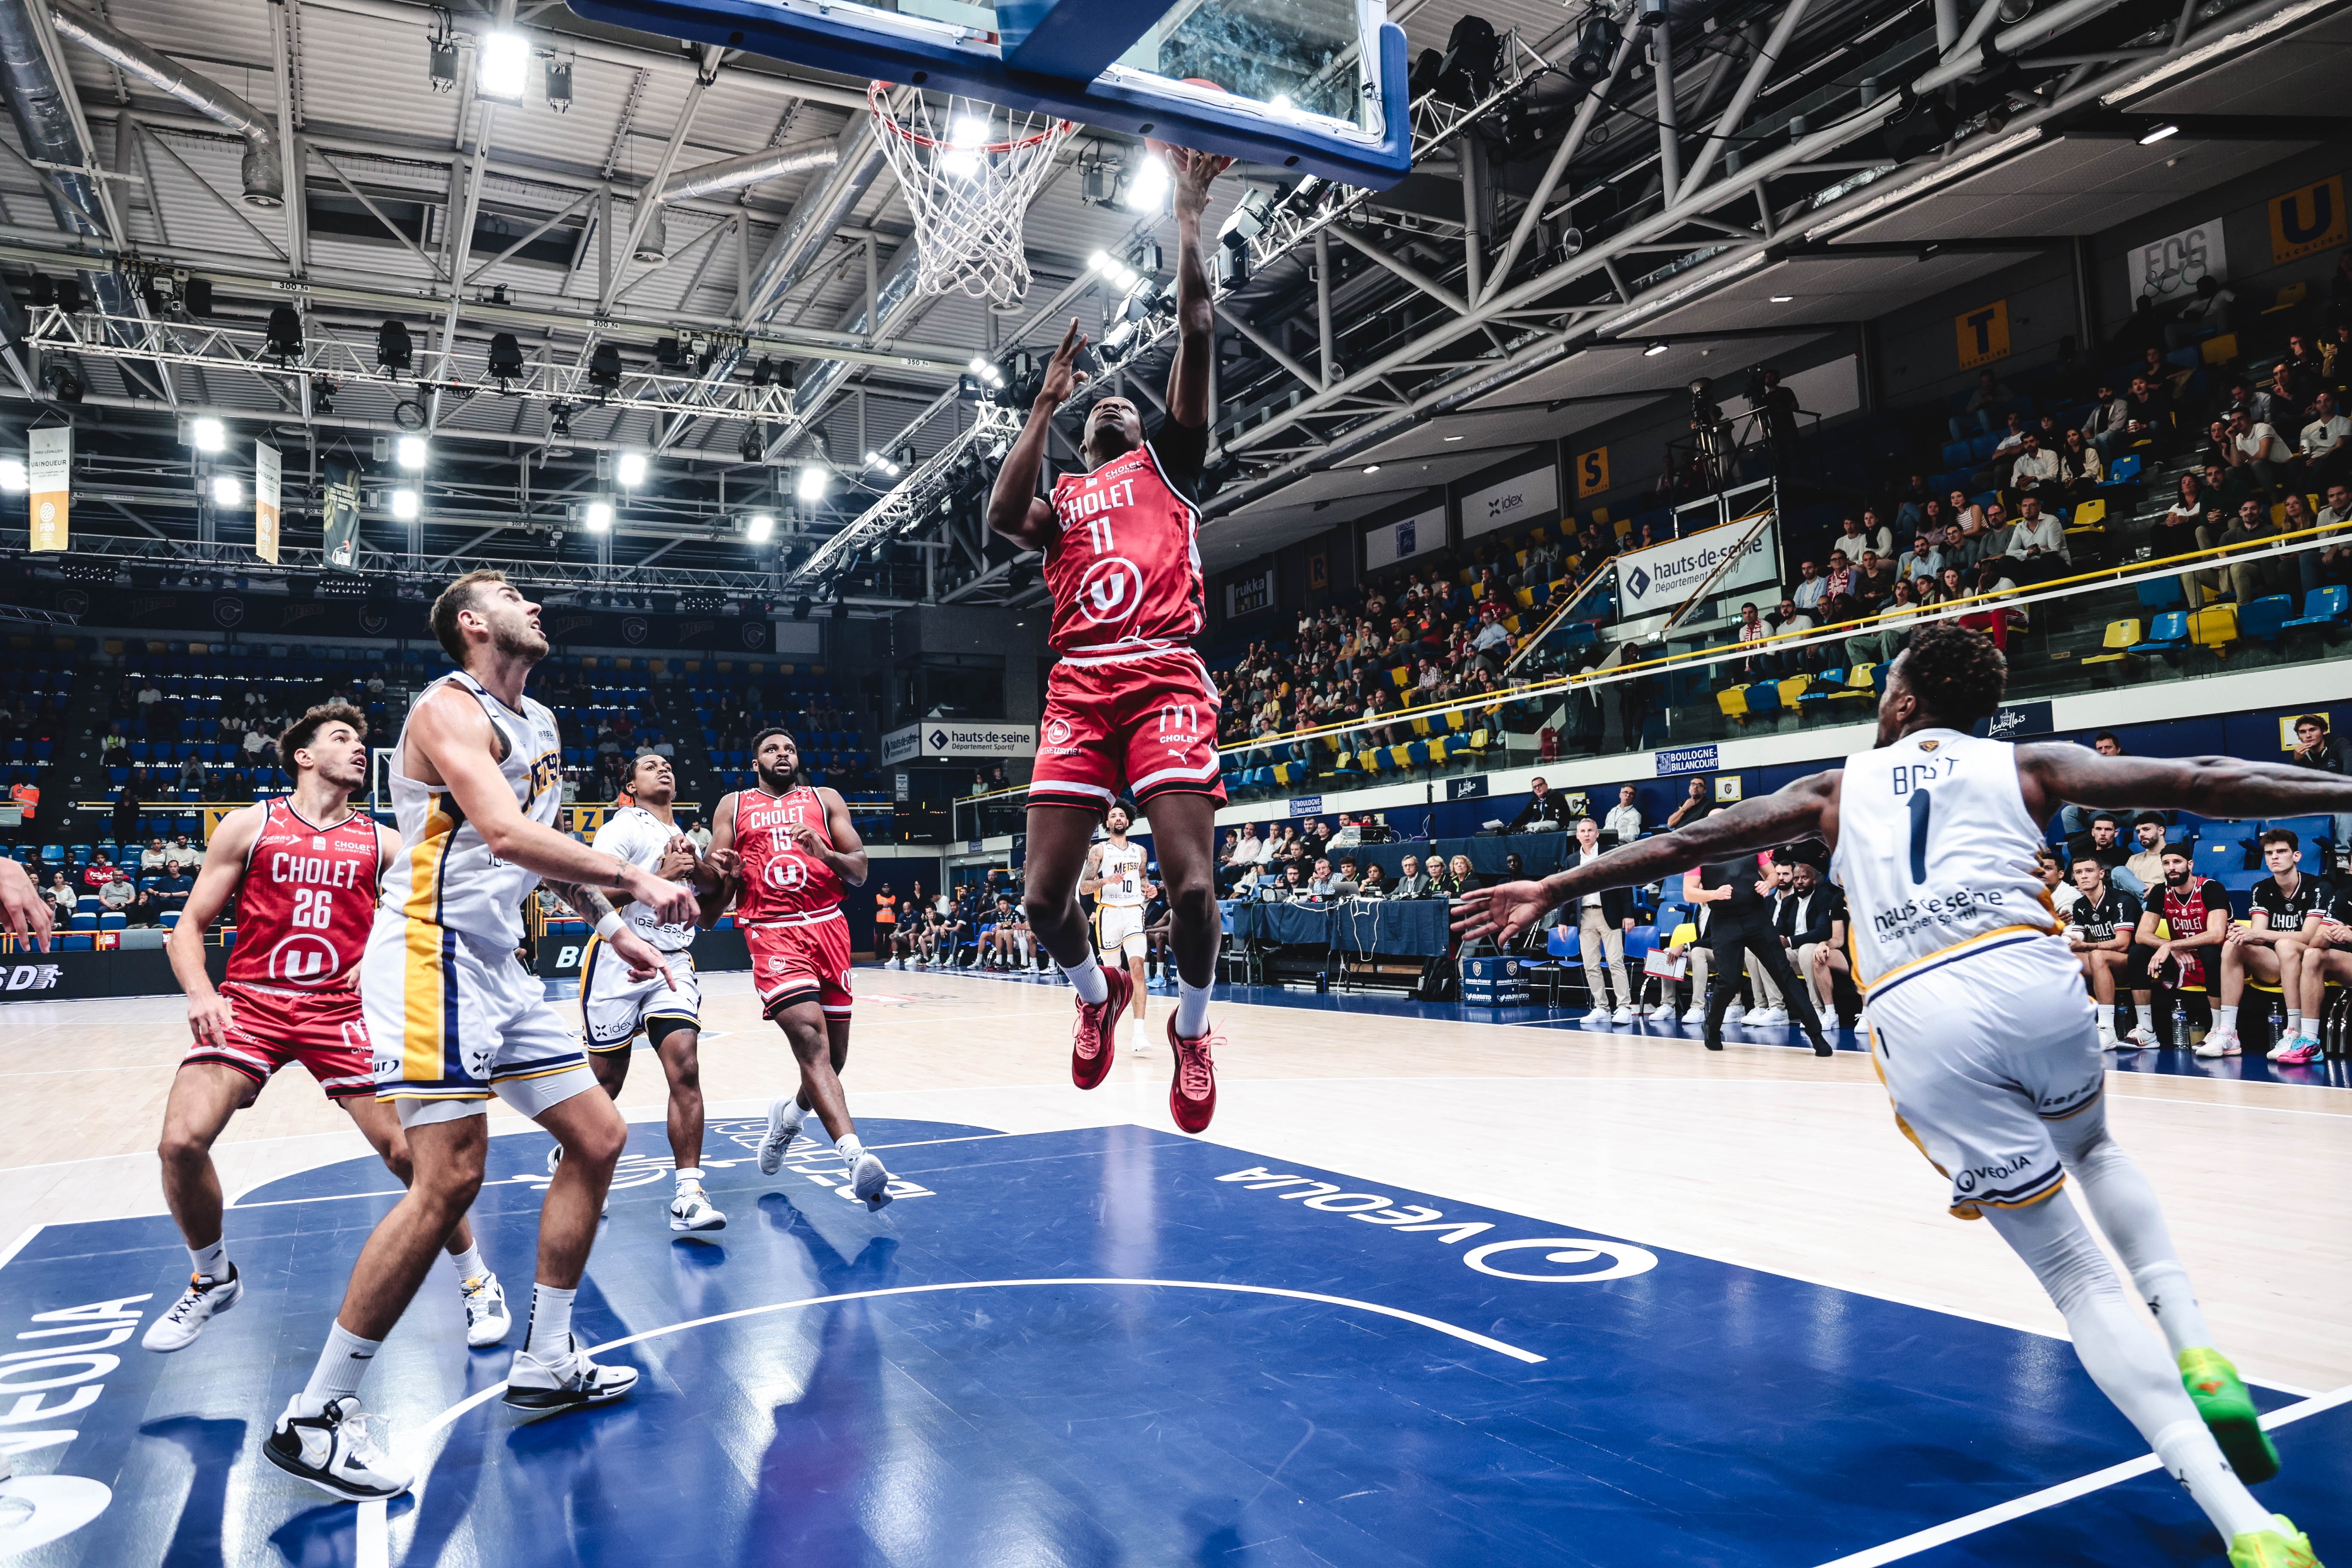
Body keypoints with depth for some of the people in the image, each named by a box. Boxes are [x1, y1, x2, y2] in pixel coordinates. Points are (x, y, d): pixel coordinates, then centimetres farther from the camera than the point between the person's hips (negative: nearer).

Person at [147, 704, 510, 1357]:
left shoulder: (380, 843, 7)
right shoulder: (250, 825, 5)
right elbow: (191, 925, 4)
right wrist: (200, 994, -12)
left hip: (339, 1010, 0)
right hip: (250, 1005, 0)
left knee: (408, 1150, -9)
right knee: (182, 1142, -18)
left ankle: (477, 1282, 12)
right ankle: (212, 1279, 12)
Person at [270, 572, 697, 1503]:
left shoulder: (539, 725, 18)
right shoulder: (451, 709, -11)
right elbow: (505, 834, -27)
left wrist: (610, 928, 19)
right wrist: (635, 883, -27)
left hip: (499, 967, 10)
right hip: (432, 955, -10)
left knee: (598, 1139, 8)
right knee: (451, 1177, -15)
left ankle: (545, 1364, 19)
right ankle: (314, 1418, -1)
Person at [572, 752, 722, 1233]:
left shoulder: (685, 840, 18)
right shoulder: (621, 829, -3)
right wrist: (661, 875, -21)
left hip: (673, 964, 4)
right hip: (619, 962, -4)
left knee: (685, 1067, -14)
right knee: (607, 1080, 5)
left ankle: (688, 1193, -16)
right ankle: (567, 1155, 35)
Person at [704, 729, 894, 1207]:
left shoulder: (826, 800, 17)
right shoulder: (734, 806, 17)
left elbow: (860, 872, 10)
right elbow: (711, 883, 12)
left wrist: (826, 853, -11)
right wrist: (713, 873, -12)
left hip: (828, 929, 3)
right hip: (771, 933, -3)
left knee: (834, 1055, 7)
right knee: (811, 1039, -23)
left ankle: (789, 1113, 39)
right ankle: (856, 1155, -35)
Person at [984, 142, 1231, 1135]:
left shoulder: (1167, 465, 20)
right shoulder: (1061, 503, 25)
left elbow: (1198, 335, 8)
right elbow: (1001, 516, -1)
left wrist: (1187, 214, 6)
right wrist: (1049, 398, 6)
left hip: (1165, 679, -2)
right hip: (1079, 688, 3)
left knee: (1191, 882, -15)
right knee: (1046, 896, -5)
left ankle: (1192, 1027, 12)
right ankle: (1098, 996, 27)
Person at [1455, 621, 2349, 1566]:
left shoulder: (1838, 789, 23)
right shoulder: (2025, 766, 20)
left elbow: (1684, 844, 21)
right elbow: (2202, 784, 13)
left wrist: (1552, 890, 24)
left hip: (1918, 1021, -1)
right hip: (2031, 975, 1)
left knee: (2075, 1275, 9)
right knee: (2093, 1148, 35)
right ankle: (2198, 1355, 16)